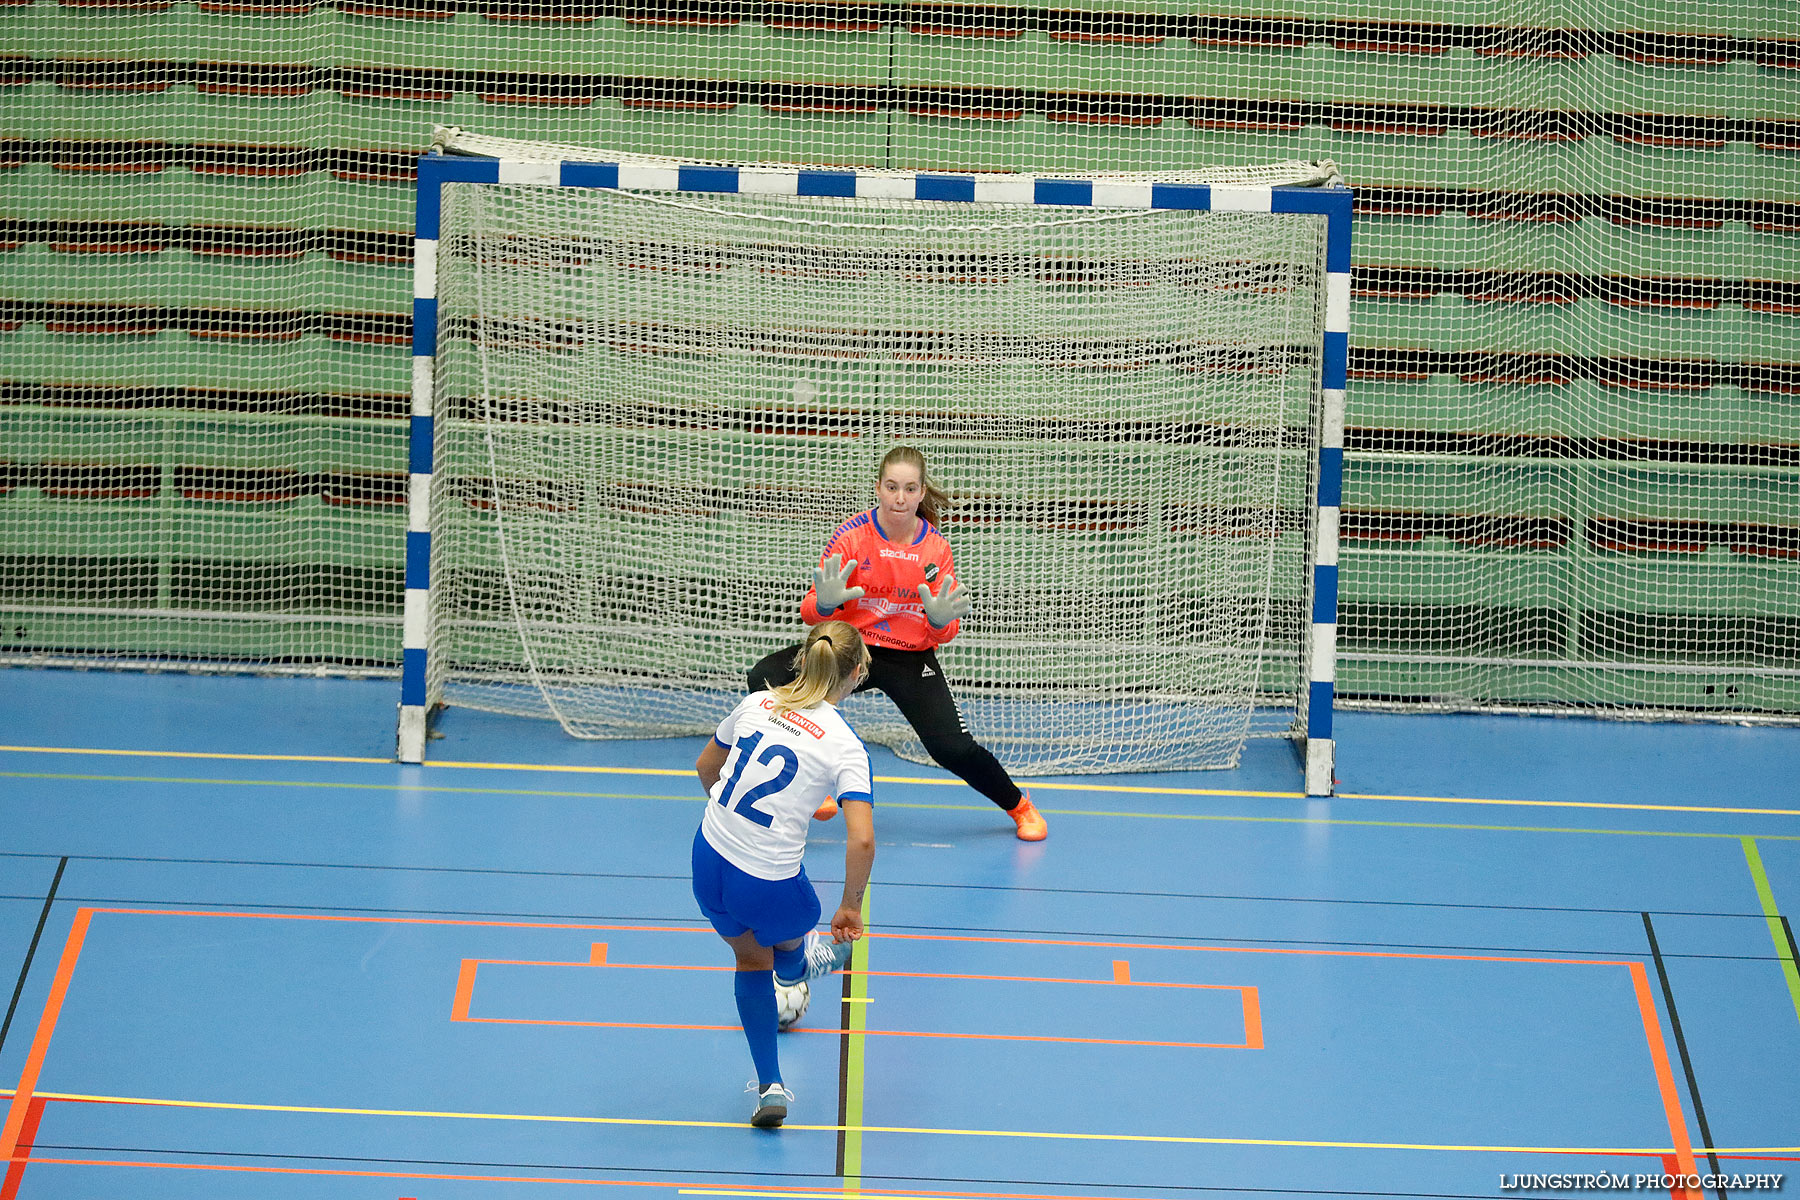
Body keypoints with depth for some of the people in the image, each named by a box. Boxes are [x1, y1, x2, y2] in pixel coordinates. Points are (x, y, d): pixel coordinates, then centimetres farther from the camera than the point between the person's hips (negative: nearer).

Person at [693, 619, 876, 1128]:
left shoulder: (756, 703, -1)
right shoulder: (844, 746, -15)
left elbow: (706, 766, 16)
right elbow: (861, 840, -23)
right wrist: (850, 908, -8)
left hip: (709, 858, 6)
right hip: (770, 886, -6)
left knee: (751, 958, 30)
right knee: (786, 945, 33)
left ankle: (770, 1086, 33)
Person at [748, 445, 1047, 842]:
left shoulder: (936, 548, -6)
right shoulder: (853, 534, -11)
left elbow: (942, 635, -3)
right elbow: (810, 613, -10)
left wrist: (940, 621, -27)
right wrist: (824, 604, -34)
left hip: (911, 660, 0)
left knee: (954, 748, -17)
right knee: (765, 679, -22)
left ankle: (1019, 806, 15)